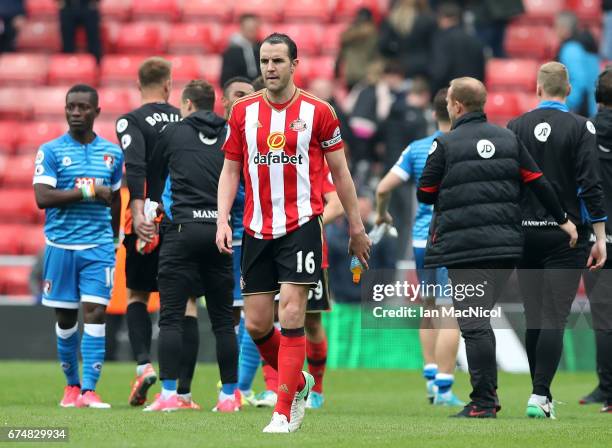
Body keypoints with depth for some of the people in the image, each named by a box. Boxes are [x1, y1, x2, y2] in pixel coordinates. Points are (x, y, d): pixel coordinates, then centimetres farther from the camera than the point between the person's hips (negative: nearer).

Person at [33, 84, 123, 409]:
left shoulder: (112, 153, 9)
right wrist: (89, 191, -15)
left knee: (95, 314, -11)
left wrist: (114, 240, 22)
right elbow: (43, 198, -13)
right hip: (61, 245, -1)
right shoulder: (50, 151, -1)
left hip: (99, 247, 1)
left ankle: (89, 390, -14)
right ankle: (72, 385, 22)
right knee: (65, 319, 7)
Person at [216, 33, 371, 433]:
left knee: (291, 315, -12)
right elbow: (230, 170, 11)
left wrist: (357, 227, 7)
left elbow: (340, 172, 5)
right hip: (257, 230, 4)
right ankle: (298, 382, 29)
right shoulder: (243, 112, 6)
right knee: (256, 324, 3)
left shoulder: (317, 112, -1)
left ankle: (285, 412, -9)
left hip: (302, 225, -4)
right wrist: (222, 220, -2)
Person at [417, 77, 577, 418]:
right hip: (506, 245, 5)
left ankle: (484, 402, -9)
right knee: (481, 317, 16)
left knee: (474, 323, -6)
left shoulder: (445, 144, -4)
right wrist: (563, 219, 20)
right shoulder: (508, 138, 10)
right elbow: (538, 182, 10)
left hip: (463, 246, -5)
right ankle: (488, 394, 13)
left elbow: (425, 194, -1)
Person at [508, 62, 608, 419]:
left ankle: (542, 395, 16)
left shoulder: (516, 127, 4)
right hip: (566, 233, -3)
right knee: (554, 318, -6)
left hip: (525, 232, 3)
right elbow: (591, 186, -10)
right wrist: (600, 238, -6)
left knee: (534, 318, 11)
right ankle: (540, 395, -15)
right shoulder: (580, 128, -5)